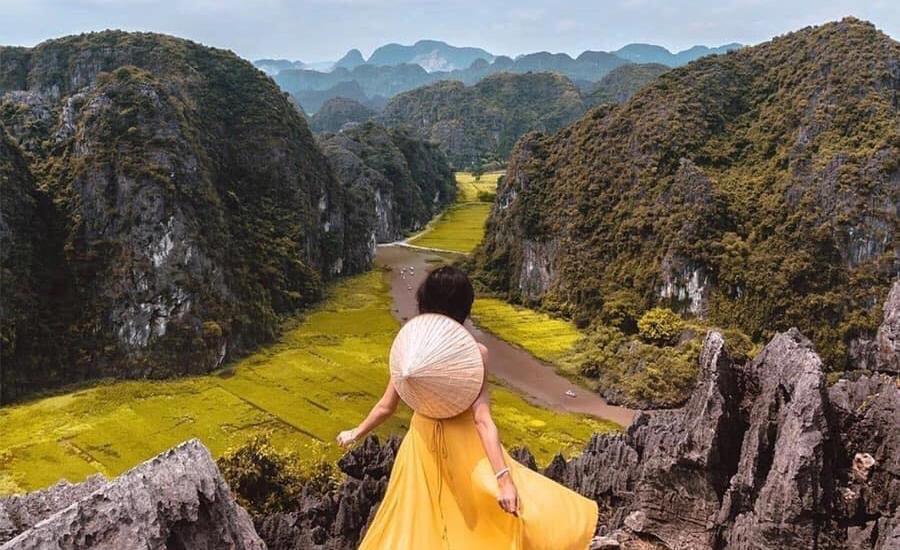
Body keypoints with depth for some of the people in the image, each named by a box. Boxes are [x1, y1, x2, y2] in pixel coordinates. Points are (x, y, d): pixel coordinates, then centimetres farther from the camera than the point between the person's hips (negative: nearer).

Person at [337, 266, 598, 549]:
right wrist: (504, 478, -25)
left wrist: (355, 433, 16)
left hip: (423, 449, 4)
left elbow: (386, 407, -2)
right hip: (466, 449, -4)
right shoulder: (476, 354, -19)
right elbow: (482, 419, -25)